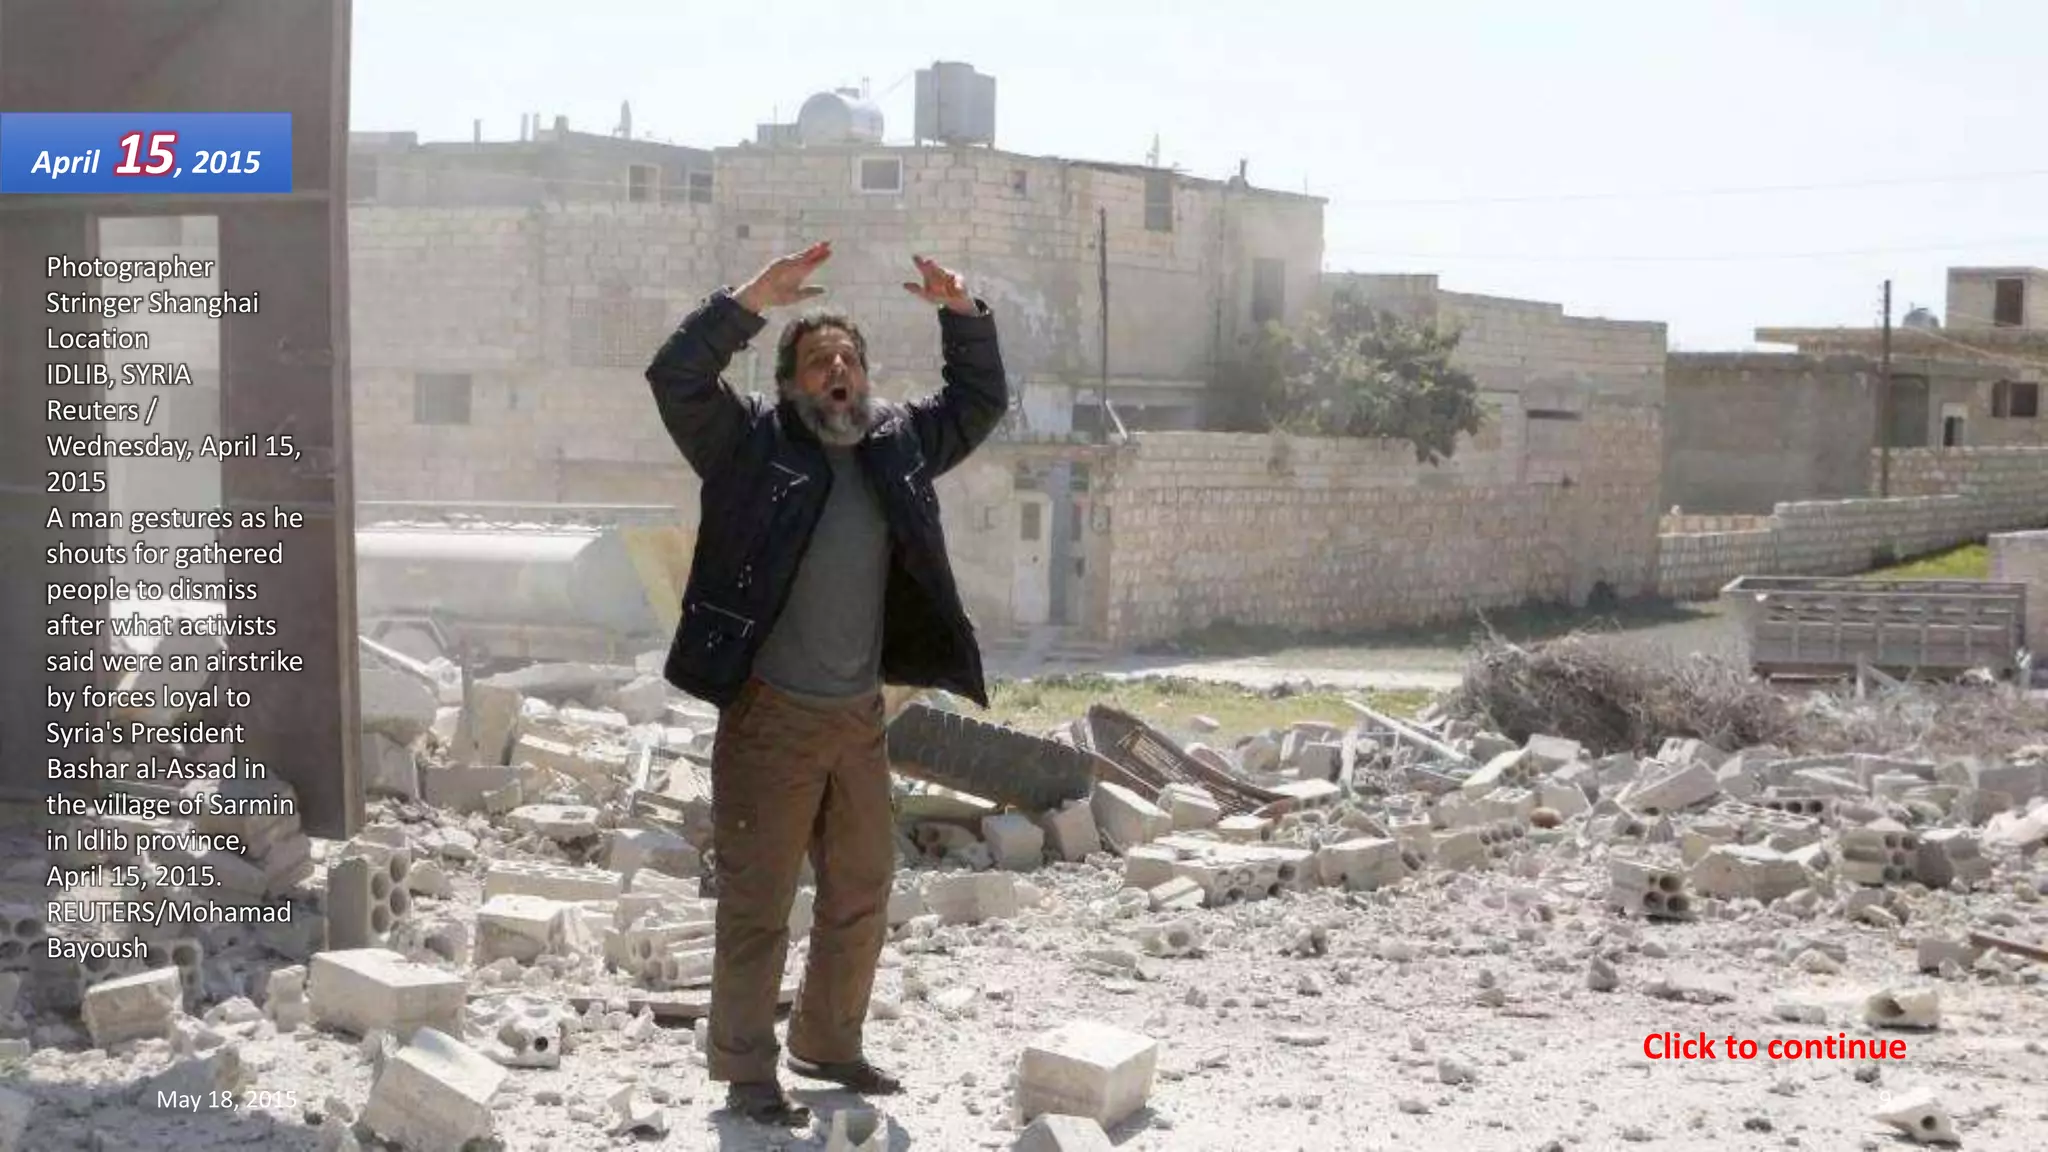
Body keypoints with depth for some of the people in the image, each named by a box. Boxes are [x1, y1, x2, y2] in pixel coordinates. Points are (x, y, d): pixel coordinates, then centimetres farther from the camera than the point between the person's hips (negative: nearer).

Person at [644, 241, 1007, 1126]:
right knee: (757, 904, 0)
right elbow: (675, 378, -18)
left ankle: (829, 1043, 34)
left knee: (862, 893, 17)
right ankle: (747, 1074, 12)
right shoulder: (750, 443, -6)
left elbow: (980, 402, 19)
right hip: (768, 717, -6)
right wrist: (752, 302, -26)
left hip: (860, 718, 6)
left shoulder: (898, 444, 9)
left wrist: (963, 314, 4)